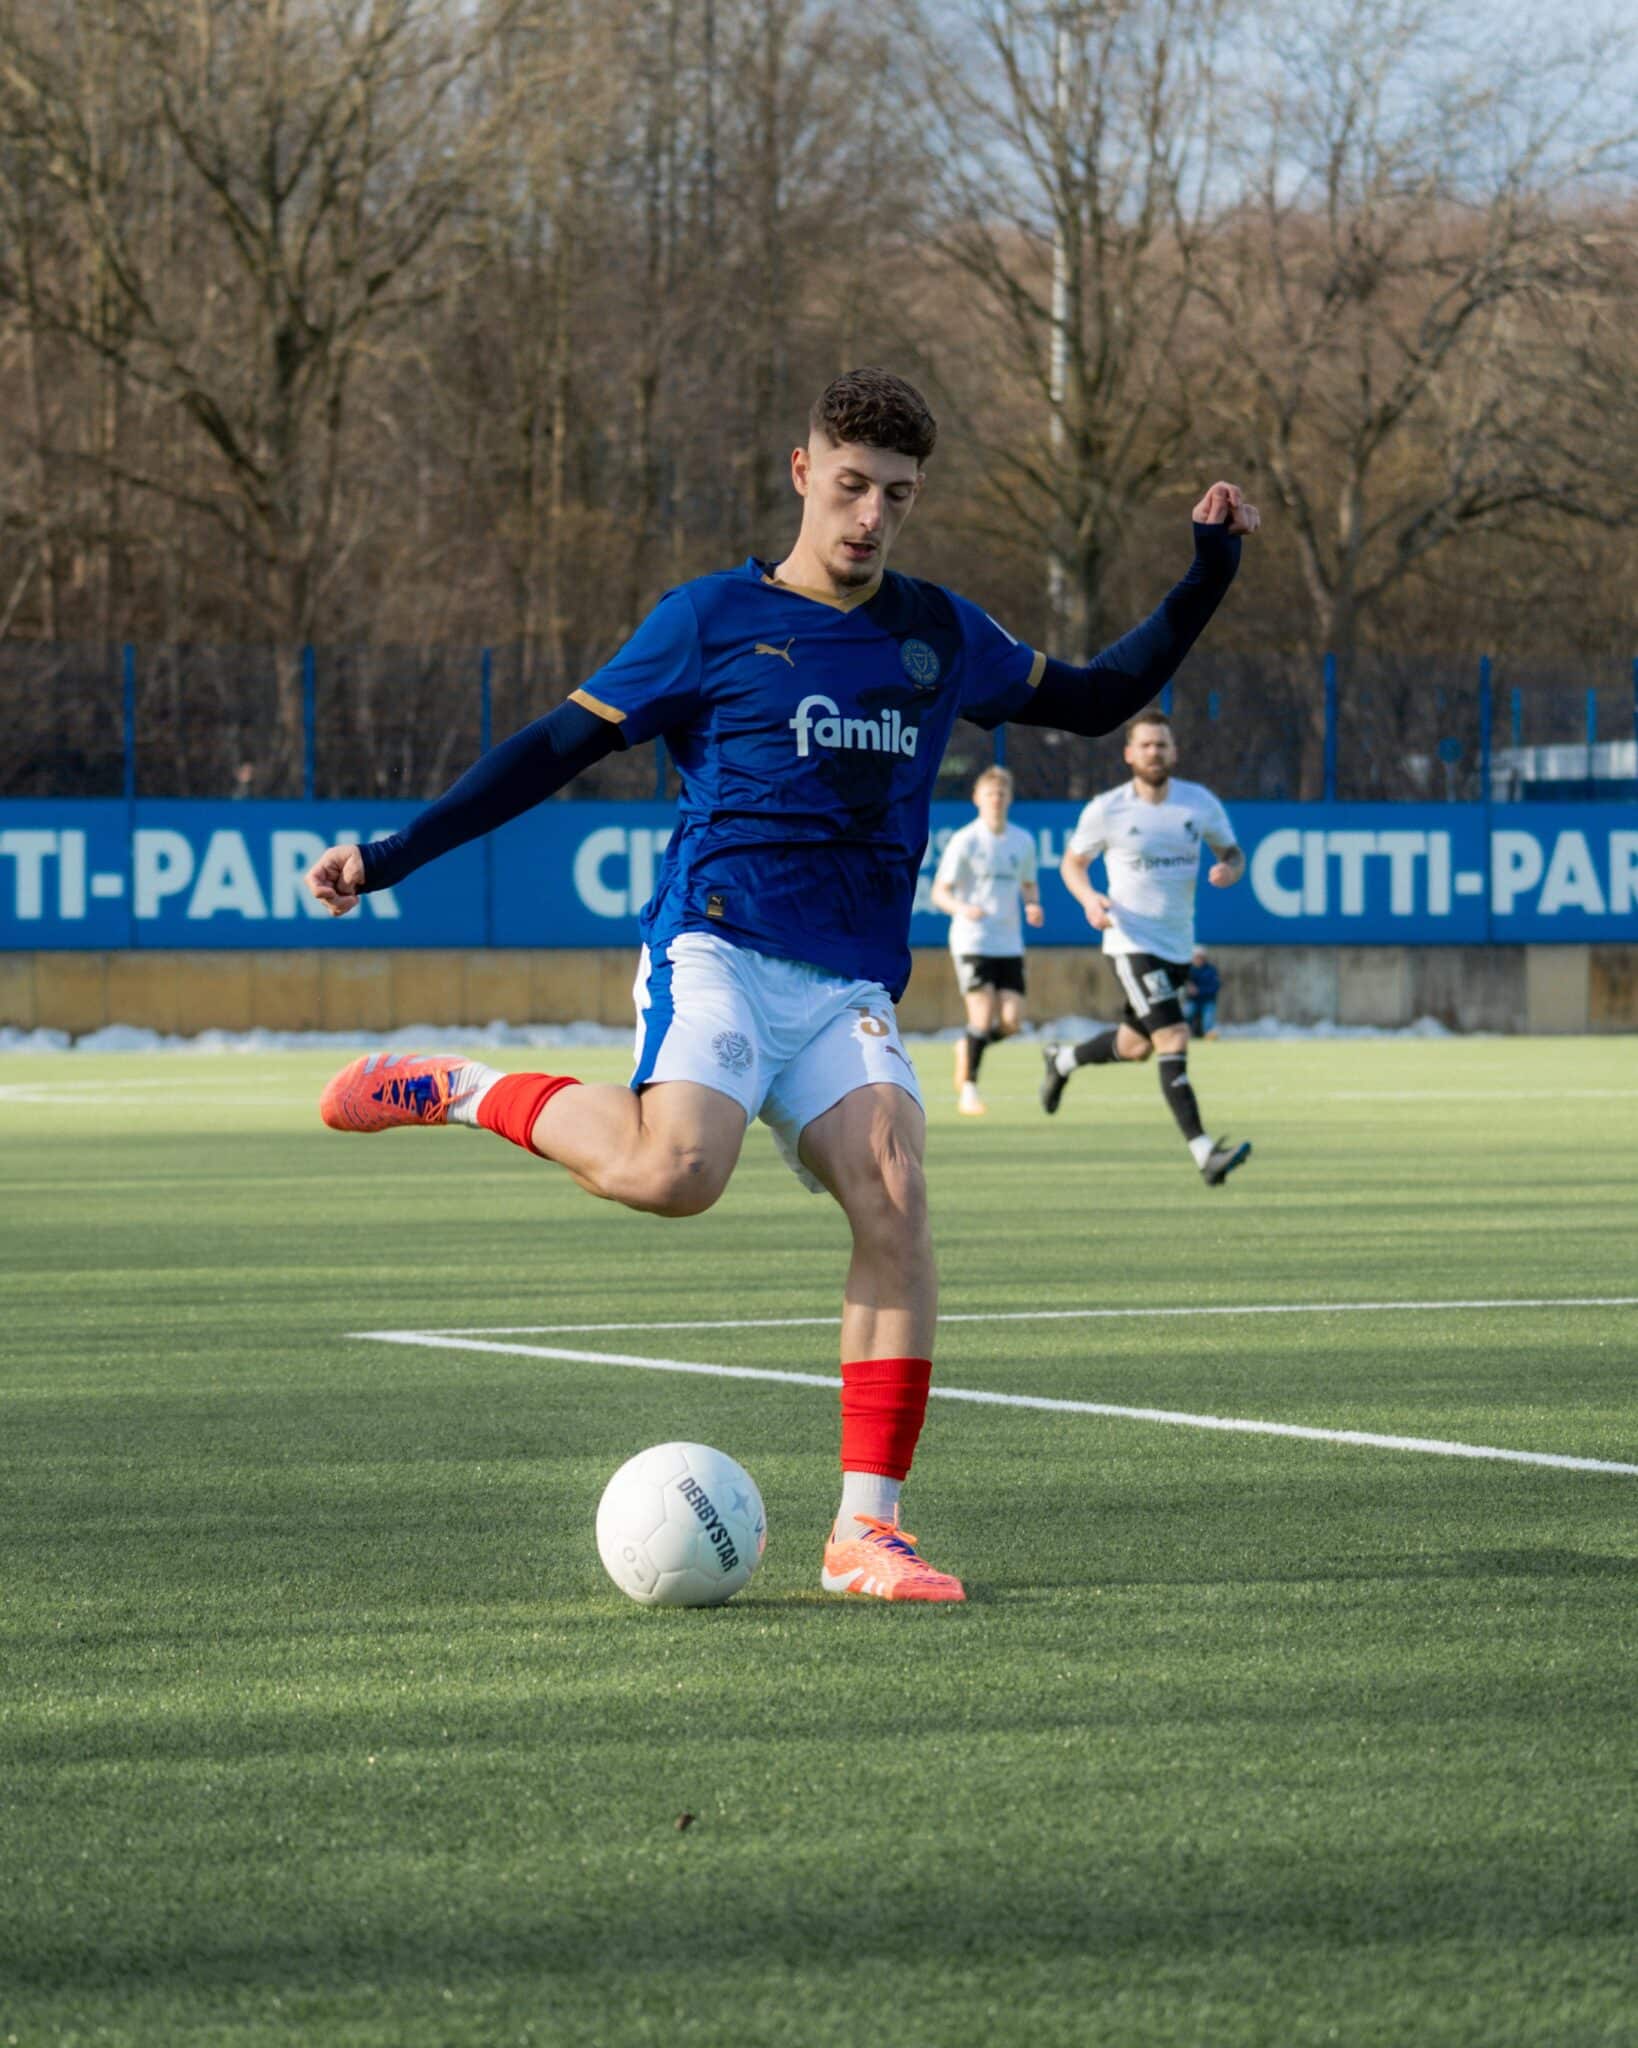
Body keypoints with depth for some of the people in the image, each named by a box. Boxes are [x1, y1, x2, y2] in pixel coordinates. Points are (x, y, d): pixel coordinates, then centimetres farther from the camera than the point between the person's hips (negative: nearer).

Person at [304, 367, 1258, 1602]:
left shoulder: (942, 636, 17)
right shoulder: (713, 621, 5)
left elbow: (1096, 700, 31)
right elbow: (560, 747, 6)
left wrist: (1207, 580, 20)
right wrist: (389, 859, 2)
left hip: (851, 989, 4)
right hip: (719, 948, -4)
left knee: (895, 1205, -20)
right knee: (674, 1171, -32)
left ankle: (867, 1529, -15)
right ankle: (462, 1092, -5)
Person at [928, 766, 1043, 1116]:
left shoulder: (1023, 841, 9)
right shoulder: (964, 841, -6)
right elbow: (939, 893, -6)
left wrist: (1033, 905, -1)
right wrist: (962, 909, -26)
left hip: (1010, 943, 5)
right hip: (972, 942, -5)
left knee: (1011, 1021, -4)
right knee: (983, 1017, -13)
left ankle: (966, 1048, 26)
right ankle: (968, 1089, 3)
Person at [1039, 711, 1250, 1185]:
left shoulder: (1200, 803, 0)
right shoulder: (1106, 810, -8)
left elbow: (1232, 852, 11)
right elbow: (1072, 862, 5)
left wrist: (1230, 870, -13)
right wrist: (1089, 899, -16)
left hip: (1178, 946, 5)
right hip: (1133, 944, -5)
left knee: (1136, 1045, 19)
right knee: (1173, 1040, -19)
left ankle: (1062, 1060, 49)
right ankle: (1203, 1154, -23)